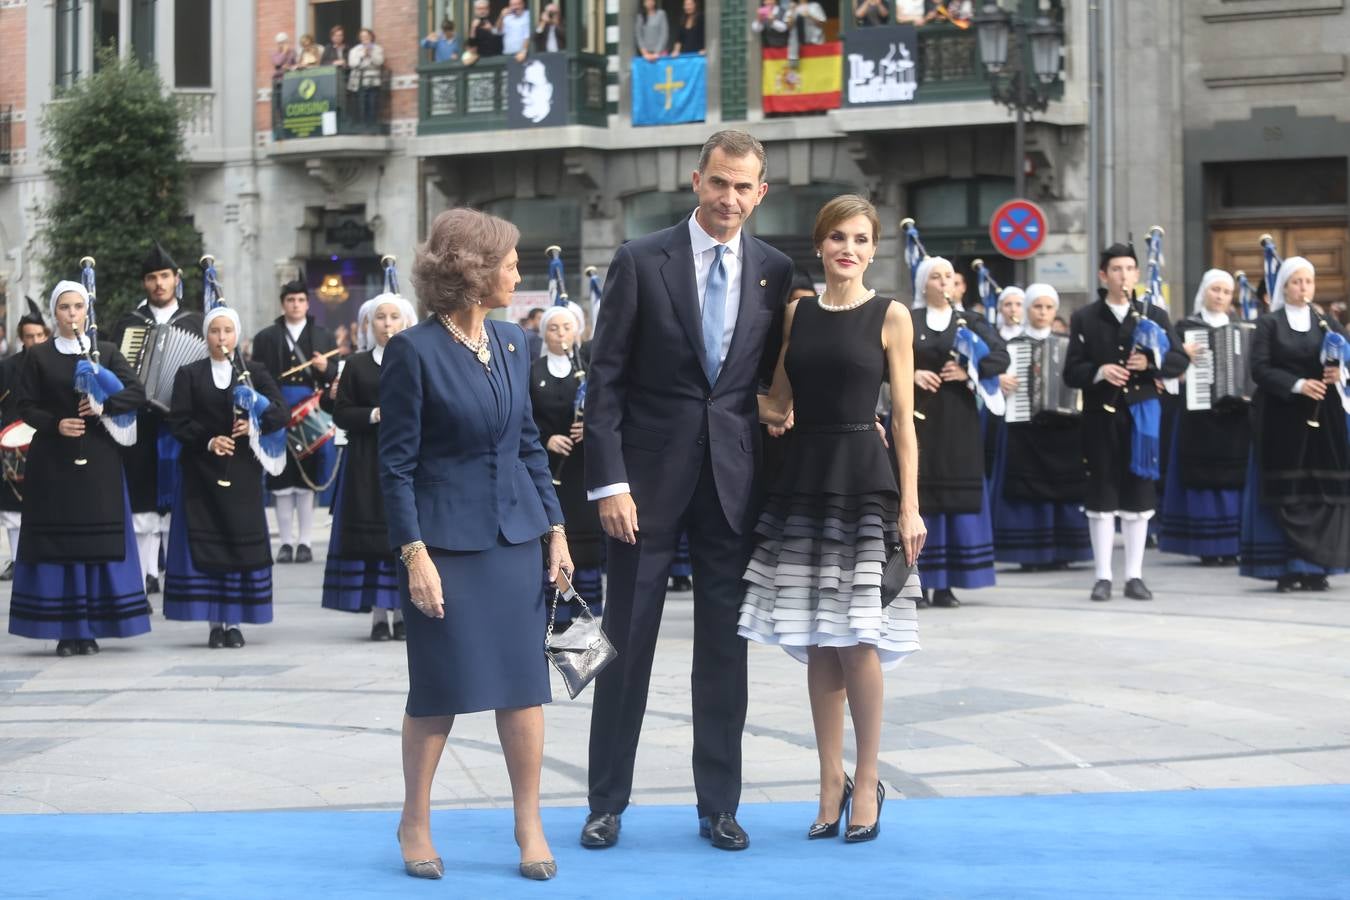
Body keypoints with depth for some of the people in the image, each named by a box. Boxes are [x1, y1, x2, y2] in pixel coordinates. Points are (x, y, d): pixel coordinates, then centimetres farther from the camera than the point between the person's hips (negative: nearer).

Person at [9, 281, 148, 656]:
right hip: (53, 460, -1)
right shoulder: (38, 356, 6)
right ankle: (65, 629, 0)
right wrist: (56, 424, -14)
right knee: (56, 542, -3)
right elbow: (26, 406, 2)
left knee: (99, 541, -2)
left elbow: (137, 392, 1)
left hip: (98, 457, 1)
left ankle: (91, 629, 4)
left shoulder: (106, 351, 9)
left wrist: (104, 406, -14)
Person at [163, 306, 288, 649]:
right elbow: (178, 422, -1)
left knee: (242, 541, -2)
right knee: (206, 543, -3)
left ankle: (234, 621, 3)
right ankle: (214, 623, 0)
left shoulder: (254, 372, 9)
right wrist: (208, 440, -15)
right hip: (202, 471, 0)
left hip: (243, 470, 0)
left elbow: (282, 413, 1)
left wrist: (257, 425, -16)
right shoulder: (189, 375, 7)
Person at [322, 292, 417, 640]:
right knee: (372, 535, -3)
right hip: (368, 462, 0)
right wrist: (374, 415, -11)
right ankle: (378, 615, 1)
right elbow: (341, 413, 4)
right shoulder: (357, 365, 9)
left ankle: (403, 614, 3)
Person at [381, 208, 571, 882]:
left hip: (514, 536, 5)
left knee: (523, 679, 5)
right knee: (439, 688, 3)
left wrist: (555, 526, 9)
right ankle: (415, 821, 20)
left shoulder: (511, 342, 8)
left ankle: (529, 823, 15)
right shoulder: (415, 351, -10)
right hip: (446, 541, -5)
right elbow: (397, 461, -10)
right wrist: (414, 554, -14)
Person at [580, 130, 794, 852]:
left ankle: (719, 805, 17)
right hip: (649, 480, -2)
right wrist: (609, 482, -11)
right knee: (628, 642, 4)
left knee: (725, 647, 7)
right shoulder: (640, 263, -3)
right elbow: (605, 379, -5)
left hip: (734, 483, 2)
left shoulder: (776, 273, 5)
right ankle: (608, 803, 14)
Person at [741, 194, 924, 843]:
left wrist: (910, 507, -7)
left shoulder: (890, 317, 0)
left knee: (857, 638, -5)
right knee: (817, 640, 6)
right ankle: (832, 779, 16)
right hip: (804, 479, 4)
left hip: (862, 480, -3)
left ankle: (866, 783, 8)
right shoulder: (796, 313, 10)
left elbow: (903, 420, -2)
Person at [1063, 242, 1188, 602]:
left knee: (1138, 495, 4)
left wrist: (1151, 362, -16)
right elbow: (1071, 372, -1)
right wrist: (1099, 371, -20)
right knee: (1102, 496, 1)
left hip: (1141, 415, 1)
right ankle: (1103, 576, 7)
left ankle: (1134, 576, 10)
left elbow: (1179, 360, 2)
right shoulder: (1084, 319, 4)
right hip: (1101, 416, -1)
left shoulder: (1155, 315, 8)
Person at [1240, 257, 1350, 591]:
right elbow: (1260, 369, -6)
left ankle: (1316, 567, 2)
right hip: (1282, 420, -3)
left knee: (1323, 495, -2)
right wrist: (1297, 384, -19)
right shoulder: (1268, 324, 5)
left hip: (1323, 421, 3)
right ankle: (1287, 569, -2)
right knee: (1287, 495, -5)